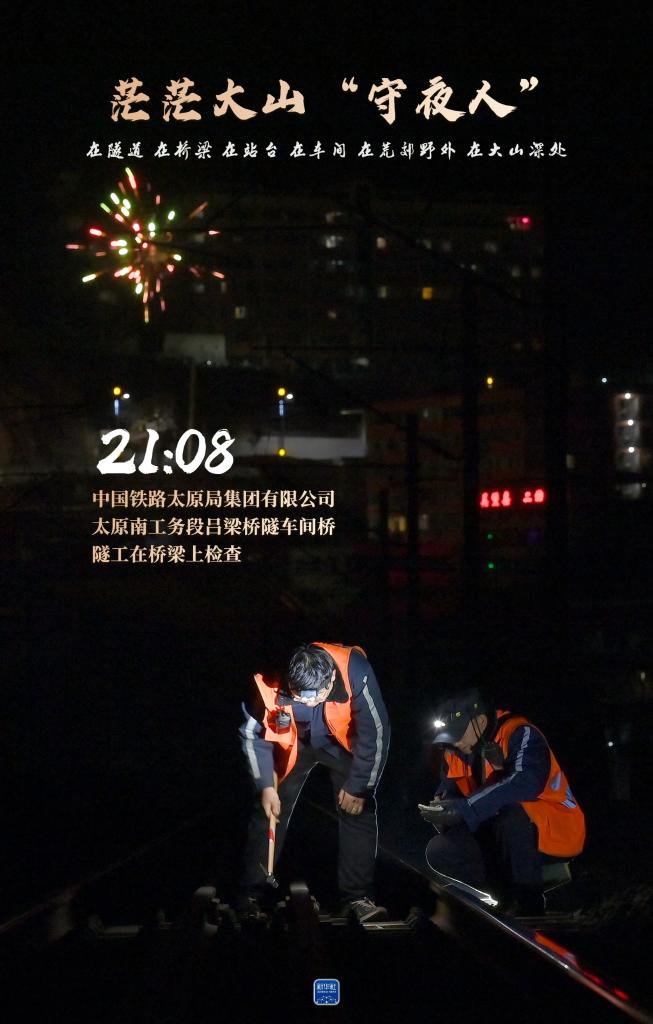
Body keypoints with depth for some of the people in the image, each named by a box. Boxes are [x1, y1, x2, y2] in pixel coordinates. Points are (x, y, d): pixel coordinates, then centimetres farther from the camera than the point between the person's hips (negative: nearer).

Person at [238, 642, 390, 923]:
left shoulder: (355, 673, -38)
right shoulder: (270, 683, -35)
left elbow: (376, 731, -23)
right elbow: (253, 734, -15)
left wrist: (358, 786, -15)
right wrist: (265, 786, -17)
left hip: (341, 742, 0)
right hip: (292, 742, 0)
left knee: (358, 811, -9)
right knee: (268, 813, -4)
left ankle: (357, 897, 1)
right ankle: (250, 898, 7)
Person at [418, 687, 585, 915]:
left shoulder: (519, 734, -18)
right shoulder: (456, 752, 6)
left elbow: (527, 782, -34)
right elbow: (449, 787, 9)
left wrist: (464, 809, -36)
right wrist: (440, 804, -18)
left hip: (556, 830, -7)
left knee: (510, 815, -38)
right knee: (440, 851, -13)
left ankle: (528, 906, -21)